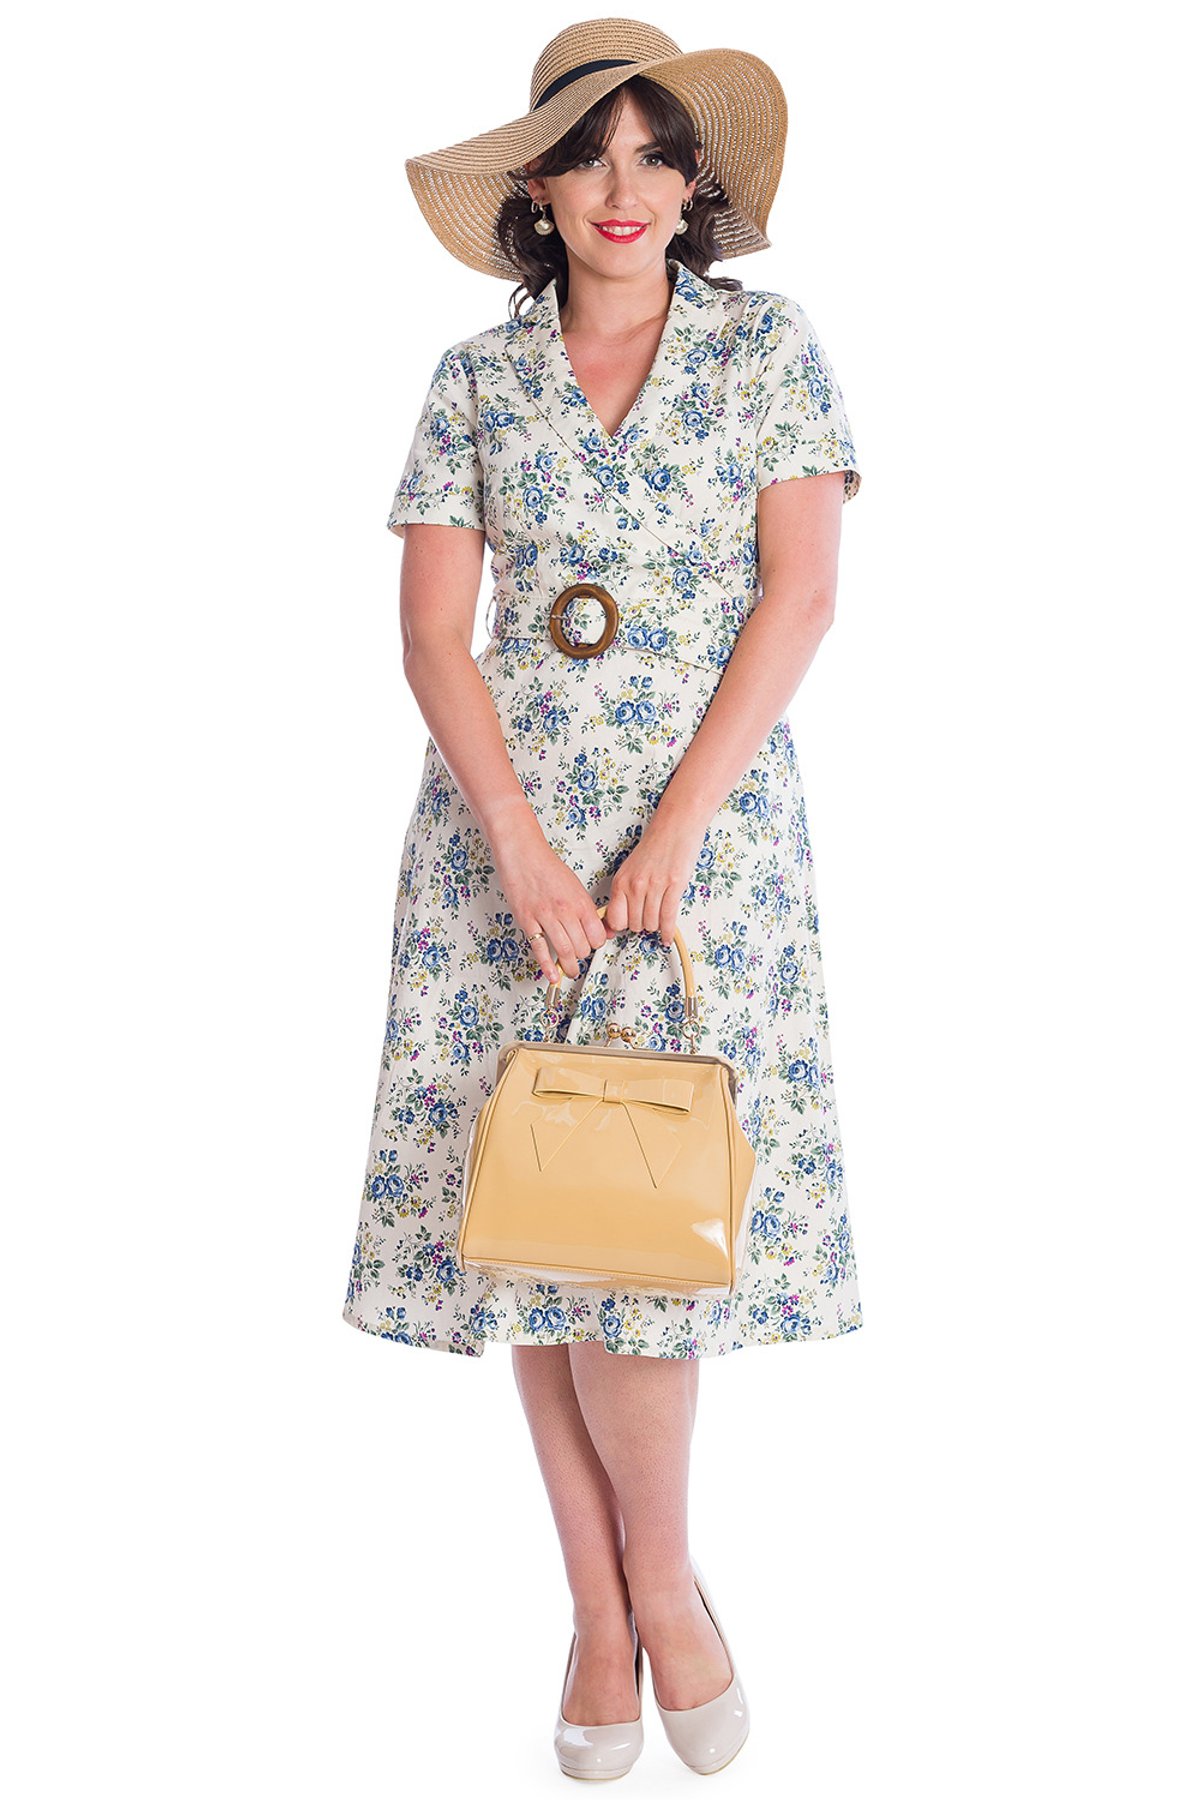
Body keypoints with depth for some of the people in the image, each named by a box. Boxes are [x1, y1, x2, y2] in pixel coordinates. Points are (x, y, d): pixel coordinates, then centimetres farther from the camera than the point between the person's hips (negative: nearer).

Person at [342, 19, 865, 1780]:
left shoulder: (767, 343, 6)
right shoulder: (477, 376, 9)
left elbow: (801, 596, -3)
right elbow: (432, 629, 2)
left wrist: (676, 827, -12)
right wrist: (521, 841, -11)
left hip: (709, 803, -2)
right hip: (507, 809, 2)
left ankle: (662, 1585, 15)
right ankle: (601, 1605, 16)